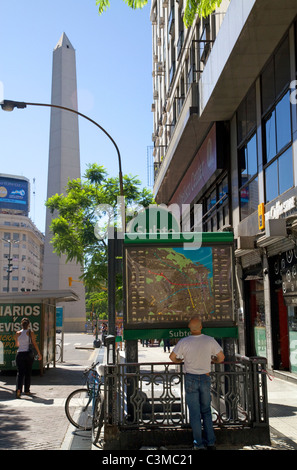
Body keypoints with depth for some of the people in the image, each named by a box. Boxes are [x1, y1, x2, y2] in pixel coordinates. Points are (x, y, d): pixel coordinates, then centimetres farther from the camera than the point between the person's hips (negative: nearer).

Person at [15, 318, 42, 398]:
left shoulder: (18, 333, 3)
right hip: (28, 354, -1)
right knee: (28, 373, 12)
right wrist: (39, 354, 2)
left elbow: (16, 345, 15)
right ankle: (27, 390, 19)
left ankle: (18, 389, -23)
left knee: (20, 373, -2)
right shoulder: (30, 332, -3)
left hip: (20, 354, 1)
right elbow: (35, 344, -5)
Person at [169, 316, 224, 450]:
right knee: (206, 411, 17)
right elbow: (221, 357, -1)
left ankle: (199, 444, 11)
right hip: (205, 378, 2)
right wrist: (213, 360, 21)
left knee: (194, 412, 7)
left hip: (191, 379, -2)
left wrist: (180, 360, 17)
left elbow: (172, 357, -4)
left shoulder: (184, 342, -12)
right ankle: (210, 442, 18)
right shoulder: (210, 340, -9)